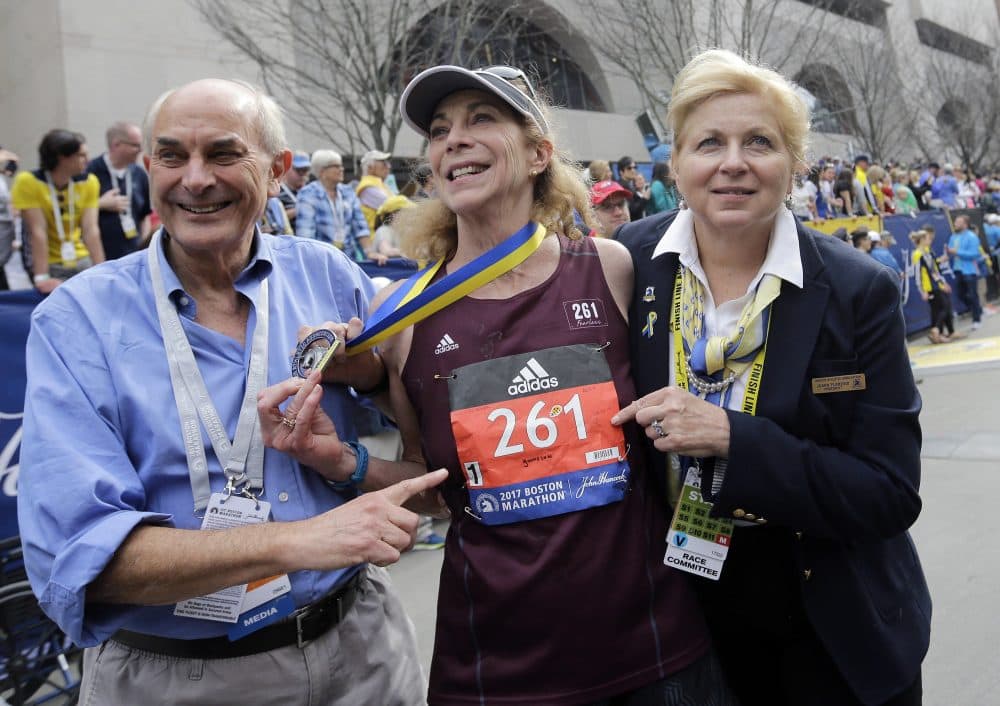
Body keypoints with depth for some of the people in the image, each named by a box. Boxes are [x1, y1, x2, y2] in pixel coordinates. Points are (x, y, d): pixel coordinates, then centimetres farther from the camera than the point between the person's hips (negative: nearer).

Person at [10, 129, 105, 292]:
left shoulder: (89, 182, -5)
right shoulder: (28, 181, -14)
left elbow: (91, 230, -10)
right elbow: (38, 231, -20)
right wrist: (41, 277, -26)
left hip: (82, 261, 3)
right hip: (48, 265, -3)